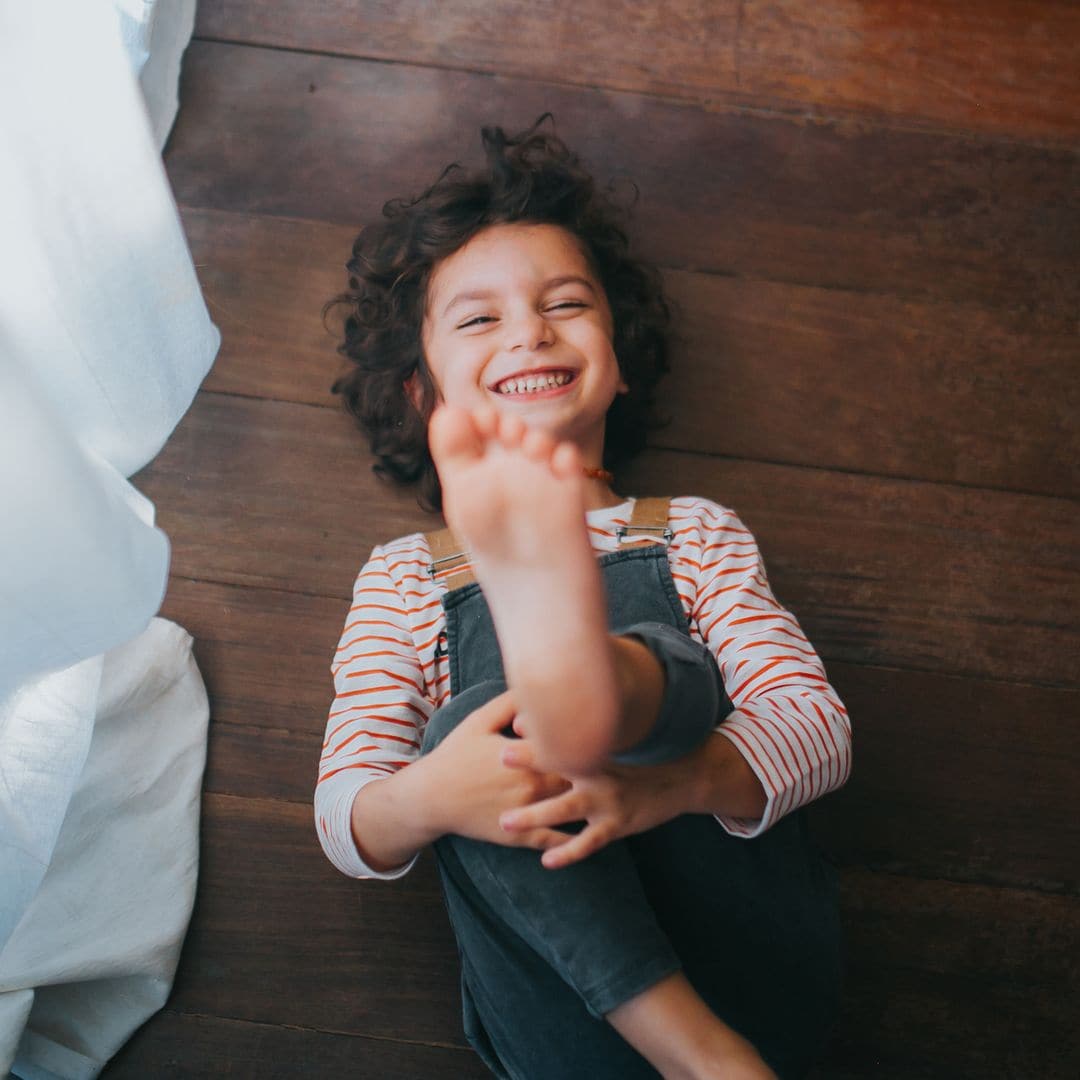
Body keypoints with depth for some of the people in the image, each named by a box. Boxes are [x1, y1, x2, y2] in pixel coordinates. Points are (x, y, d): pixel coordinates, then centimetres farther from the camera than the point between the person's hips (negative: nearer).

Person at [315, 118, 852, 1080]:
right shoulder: (405, 578, 14)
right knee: (462, 725, -25)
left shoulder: (692, 534, 15)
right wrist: (428, 798, -22)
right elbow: (346, 829, 6)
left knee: (654, 662, -24)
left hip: (765, 983, 0)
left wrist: (666, 783, -24)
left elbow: (820, 730, 0)